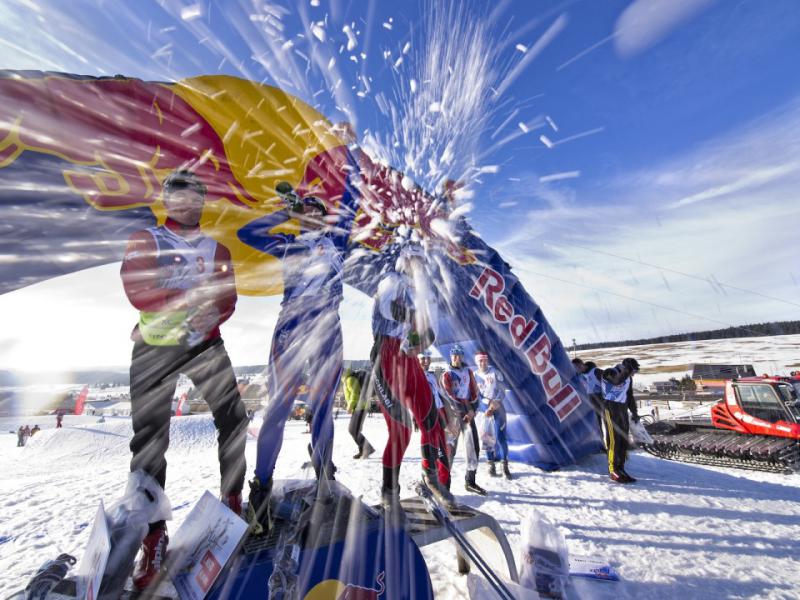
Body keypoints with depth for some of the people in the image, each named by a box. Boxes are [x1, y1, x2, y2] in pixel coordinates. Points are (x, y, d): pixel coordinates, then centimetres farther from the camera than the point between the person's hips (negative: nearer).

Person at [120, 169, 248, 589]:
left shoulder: (217, 247, 10)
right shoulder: (144, 240, 6)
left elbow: (228, 298, 1)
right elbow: (137, 293, -10)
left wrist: (210, 318, -19)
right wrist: (192, 296, -23)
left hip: (207, 344, 1)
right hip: (154, 349, -1)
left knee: (234, 418, -3)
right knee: (149, 441, 1)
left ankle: (232, 502, 20)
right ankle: (154, 536, 19)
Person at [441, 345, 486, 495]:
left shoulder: (468, 372, 12)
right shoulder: (446, 374, -3)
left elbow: (475, 391, 9)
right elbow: (449, 396, -10)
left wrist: (472, 409, -4)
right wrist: (464, 411, -14)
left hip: (468, 412, 5)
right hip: (454, 412, -4)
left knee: (474, 446, 2)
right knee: (451, 447, 0)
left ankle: (470, 481, 14)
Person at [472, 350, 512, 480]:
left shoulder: (495, 373, -2)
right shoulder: (474, 375, 1)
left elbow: (502, 390, -3)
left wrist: (495, 402, -15)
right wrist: (488, 403, -12)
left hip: (498, 406, -1)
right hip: (484, 408, 1)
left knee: (500, 437, -5)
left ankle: (505, 465, 8)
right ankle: (491, 464, 18)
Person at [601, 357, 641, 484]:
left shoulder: (628, 378, 15)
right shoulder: (609, 373, -10)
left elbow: (630, 395, 24)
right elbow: (617, 381, -33)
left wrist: (634, 412, 21)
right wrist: (625, 369, -26)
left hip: (623, 408, 8)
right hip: (610, 408, -8)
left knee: (624, 440, 8)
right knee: (614, 440, -8)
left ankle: (620, 469, 16)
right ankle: (613, 471, -1)